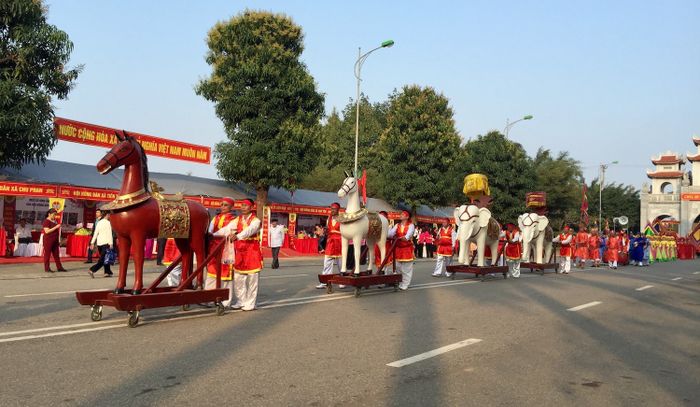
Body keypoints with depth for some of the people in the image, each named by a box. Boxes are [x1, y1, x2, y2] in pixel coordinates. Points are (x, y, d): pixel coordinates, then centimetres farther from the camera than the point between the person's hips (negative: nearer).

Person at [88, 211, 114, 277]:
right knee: (102, 260, -7)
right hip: (105, 243, -7)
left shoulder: (99, 222, 12)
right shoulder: (108, 222, -8)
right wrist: (111, 243, -14)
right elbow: (109, 234, -13)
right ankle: (92, 270, -20)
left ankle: (107, 272, 18)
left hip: (99, 242, 7)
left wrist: (92, 243, 13)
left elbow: (95, 233, 12)